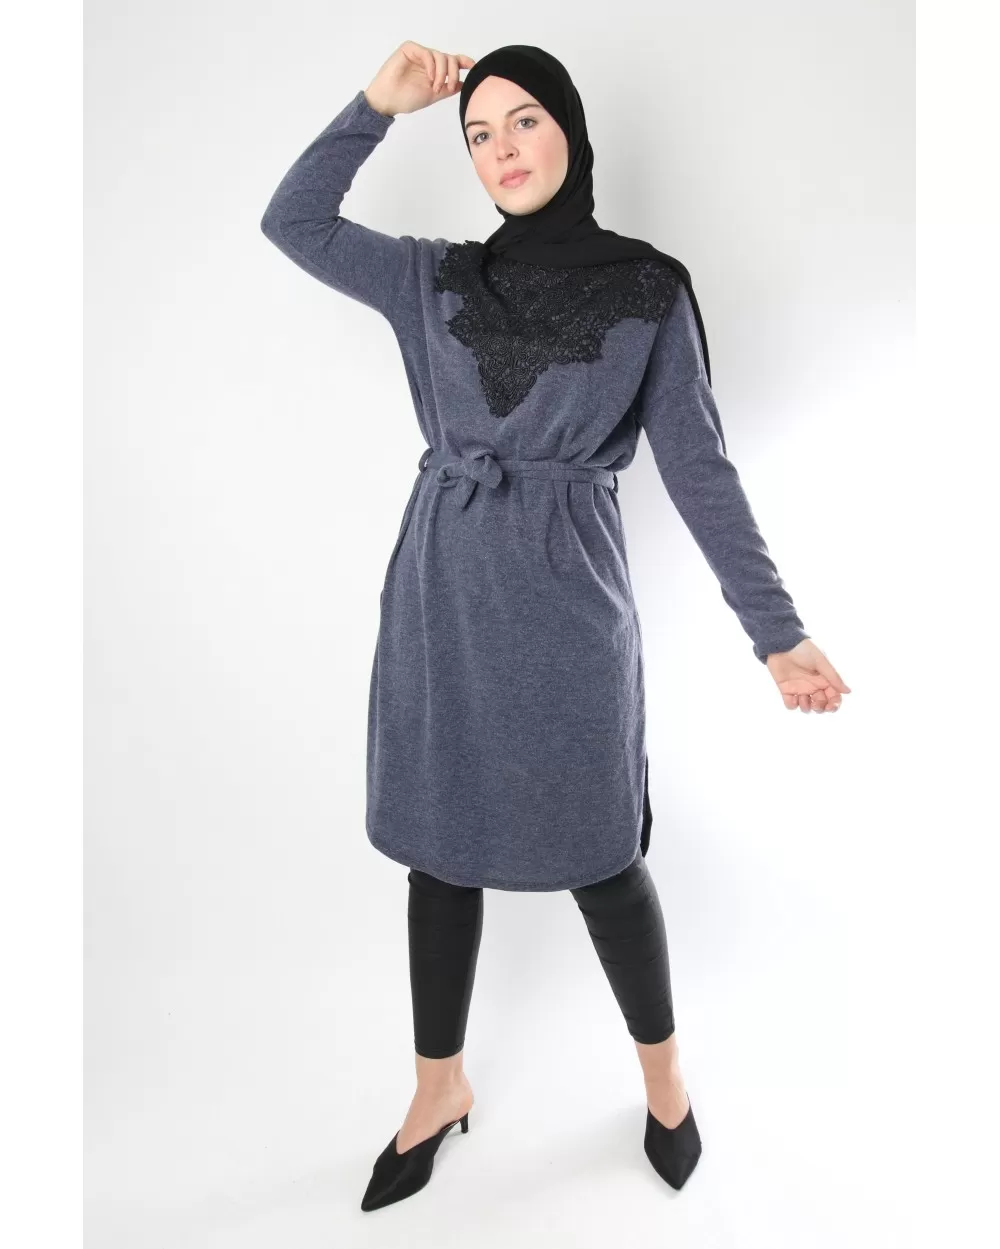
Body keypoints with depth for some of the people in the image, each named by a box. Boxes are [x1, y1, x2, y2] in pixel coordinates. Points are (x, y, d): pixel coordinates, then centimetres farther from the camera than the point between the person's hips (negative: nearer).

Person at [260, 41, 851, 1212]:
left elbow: (700, 468, -2)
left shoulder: (647, 290, 0)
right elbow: (291, 223, 11)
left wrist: (777, 630, -6)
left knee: (598, 858, 8)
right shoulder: (436, 279, 9)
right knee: (439, 849, 11)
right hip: (438, 591, 3)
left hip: (564, 600, -3)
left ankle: (663, 1073, 36)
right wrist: (377, 104, 1)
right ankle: (439, 1087, 33)